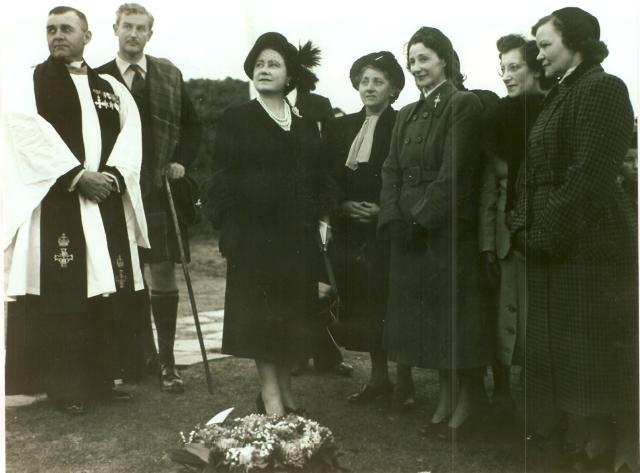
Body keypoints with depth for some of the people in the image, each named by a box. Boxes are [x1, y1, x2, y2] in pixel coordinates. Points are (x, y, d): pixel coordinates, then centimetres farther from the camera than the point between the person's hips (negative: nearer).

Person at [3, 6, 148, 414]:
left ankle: (101, 379, 13)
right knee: (63, 293, -4)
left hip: (106, 201, 4)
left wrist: (111, 176, -10)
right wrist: (78, 177, -15)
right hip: (56, 201, -3)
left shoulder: (111, 87, 16)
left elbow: (130, 133, 6)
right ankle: (66, 386, 4)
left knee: (104, 290, 4)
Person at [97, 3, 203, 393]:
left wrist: (182, 161, 2)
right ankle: (146, 353, 21)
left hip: (160, 189, 0)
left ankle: (167, 360, 7)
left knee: (164, 273, -1)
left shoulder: (169, 75, 8)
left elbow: (192, 124, 15)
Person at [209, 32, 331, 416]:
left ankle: (285, 388, 21)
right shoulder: (236, 120, 2)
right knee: (261, 312, -1)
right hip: (254, 231, -4)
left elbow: (319, 178, 14)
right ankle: (270, 392, 6)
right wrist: (228, 226, -9)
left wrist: (323, 218, 4)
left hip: (298, 233, 4)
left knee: (294, 313, 8)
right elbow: (223, 178, -2)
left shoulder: (305, 126, 13)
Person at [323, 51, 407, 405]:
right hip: (350, 229, 5)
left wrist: (384, 210, -16)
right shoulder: (341, 128, 13)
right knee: (362, 306, 8)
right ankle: (378, 376, 21)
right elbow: (327, 179, 11)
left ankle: (404, 378, 12)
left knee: (393, 305, -2)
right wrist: (343, 205, -4)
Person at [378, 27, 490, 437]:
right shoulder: (407, 115, 16)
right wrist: (394, 218, -5)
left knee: (454, 315, 0)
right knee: (427, 317, 11)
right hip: (408, 232, 7)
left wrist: (422, 219, -16)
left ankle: (467, 404, 14)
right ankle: (446, 400, 22)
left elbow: (454, 172, -14)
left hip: (449, 230, -7)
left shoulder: (464, 105, -7)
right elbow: (392, 171, 10)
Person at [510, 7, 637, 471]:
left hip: (587, 243, -9)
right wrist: (526, 226, 7)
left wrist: (548, 232, -17)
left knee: (591, 348, 0)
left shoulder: (601, 89, -11)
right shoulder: (561, 93, 17)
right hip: (553, 242, 9)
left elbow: (589, 172, -19)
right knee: (559, 346, 14)